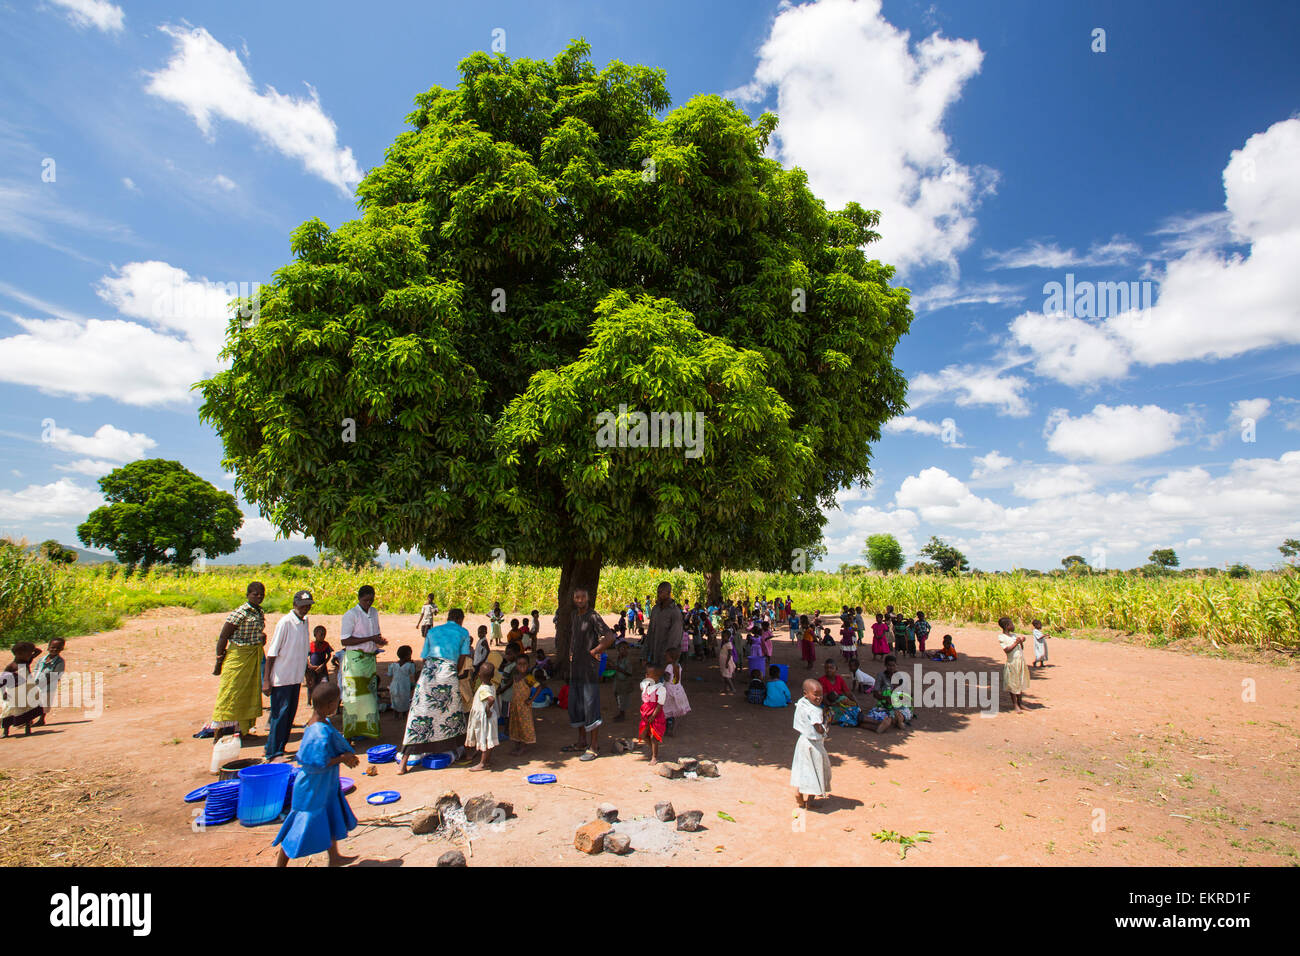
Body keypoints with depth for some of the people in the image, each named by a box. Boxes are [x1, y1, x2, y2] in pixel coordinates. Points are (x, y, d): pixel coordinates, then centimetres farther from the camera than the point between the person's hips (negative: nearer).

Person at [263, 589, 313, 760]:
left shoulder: (305, 622, 6)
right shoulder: (285, 622, -15)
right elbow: (271, 653, -14)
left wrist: (307, 673, 21)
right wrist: (266, 680, -16)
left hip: (296, 678, 7)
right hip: (281, 679, -7)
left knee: (290, 714, 13)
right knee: (279, 715, -2)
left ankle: (278, 748, 24)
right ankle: (272, 754, 7)